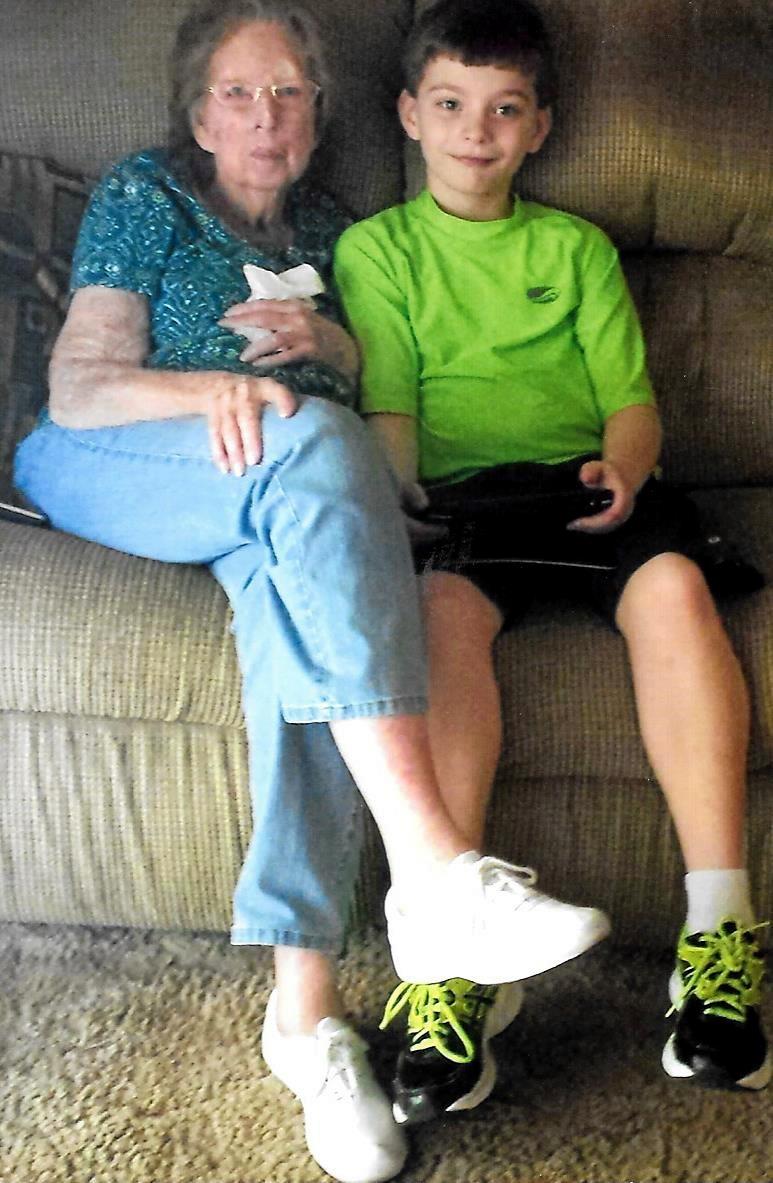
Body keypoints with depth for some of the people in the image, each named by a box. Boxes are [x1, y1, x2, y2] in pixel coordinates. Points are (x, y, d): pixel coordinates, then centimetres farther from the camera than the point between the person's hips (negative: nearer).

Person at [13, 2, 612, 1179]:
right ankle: (435, 872, -49)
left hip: (274, 495, 4)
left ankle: (304, 1000, -44)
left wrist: (325, 339, 1)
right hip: (99, 470, -3)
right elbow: (77, 387, -1)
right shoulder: (145, 195, 9)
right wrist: (215, 387, -21)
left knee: (292, 580, -36)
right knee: (311, 444, -37)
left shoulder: (323, 230, 23)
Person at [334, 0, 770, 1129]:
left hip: (583, 480, 2)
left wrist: (622, 468, -9)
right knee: (448, 606, -35)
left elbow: (632, 398, 14)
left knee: (672, 585, -32)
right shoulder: (377, 248, 19)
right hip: (457, 492, -1)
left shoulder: (577, 246, 24)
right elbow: (389, 408, 8)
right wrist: (393, 495, -13)